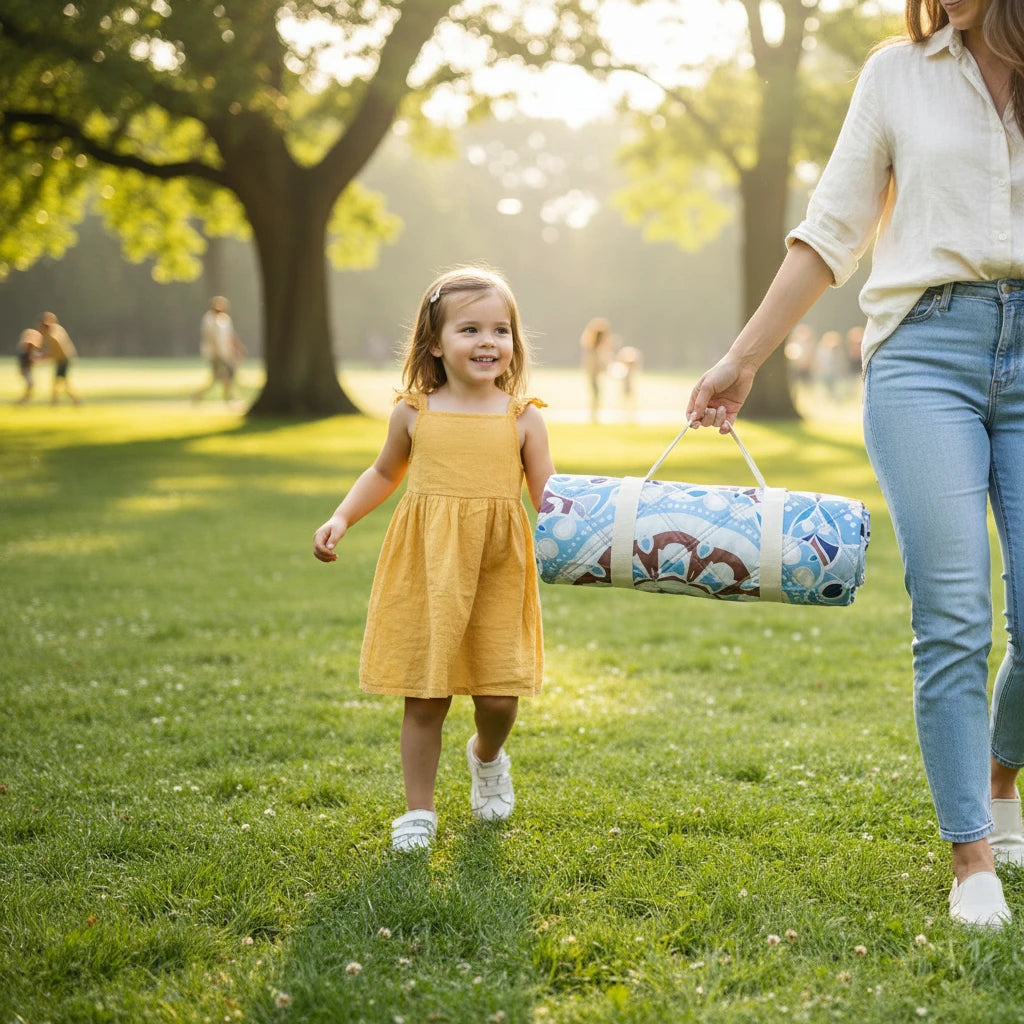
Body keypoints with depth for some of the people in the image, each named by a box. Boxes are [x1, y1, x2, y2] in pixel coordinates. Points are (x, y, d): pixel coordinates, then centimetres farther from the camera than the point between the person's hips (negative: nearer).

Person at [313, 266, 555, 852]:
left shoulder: (524, 419, 0)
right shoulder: (415, 413, 3)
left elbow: (548, 496, 2)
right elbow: (385, 473, 19)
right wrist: (341, 519, 7)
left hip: (498, 575, 0)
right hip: (427, 574, 0)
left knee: (499, 696, 0)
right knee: (424, 700, 3)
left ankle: (488, 758, 36)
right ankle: (419, 811, 21)